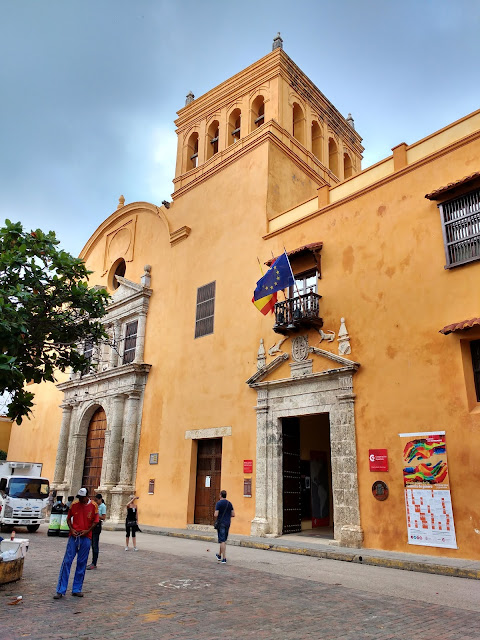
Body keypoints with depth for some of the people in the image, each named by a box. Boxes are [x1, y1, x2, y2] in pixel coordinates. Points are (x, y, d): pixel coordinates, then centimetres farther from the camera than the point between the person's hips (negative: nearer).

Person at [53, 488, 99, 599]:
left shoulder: (93, 506, -3)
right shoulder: (74, 504, 0)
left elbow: (95, 521, 2)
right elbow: (69, 518, 10)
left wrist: (88, 530, -11)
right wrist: (71, 529, -4)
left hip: (86, 538, 0)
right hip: (74, 536, 0)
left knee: (82, 564, 6)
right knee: (67, 562, -2)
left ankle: (77, 589, 18)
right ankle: (61, 590, 5)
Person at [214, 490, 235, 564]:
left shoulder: (219, 503, -11)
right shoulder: (229, 503, 4)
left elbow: (216, 515, -17)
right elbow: (233, 515, 3)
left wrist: (214, 514, 4)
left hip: (221, 524, -6)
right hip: (228, 524, 6)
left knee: (222, 541, -4)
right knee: (224, 540, 17)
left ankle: (224, 558, -7)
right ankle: (219, 555, 32)